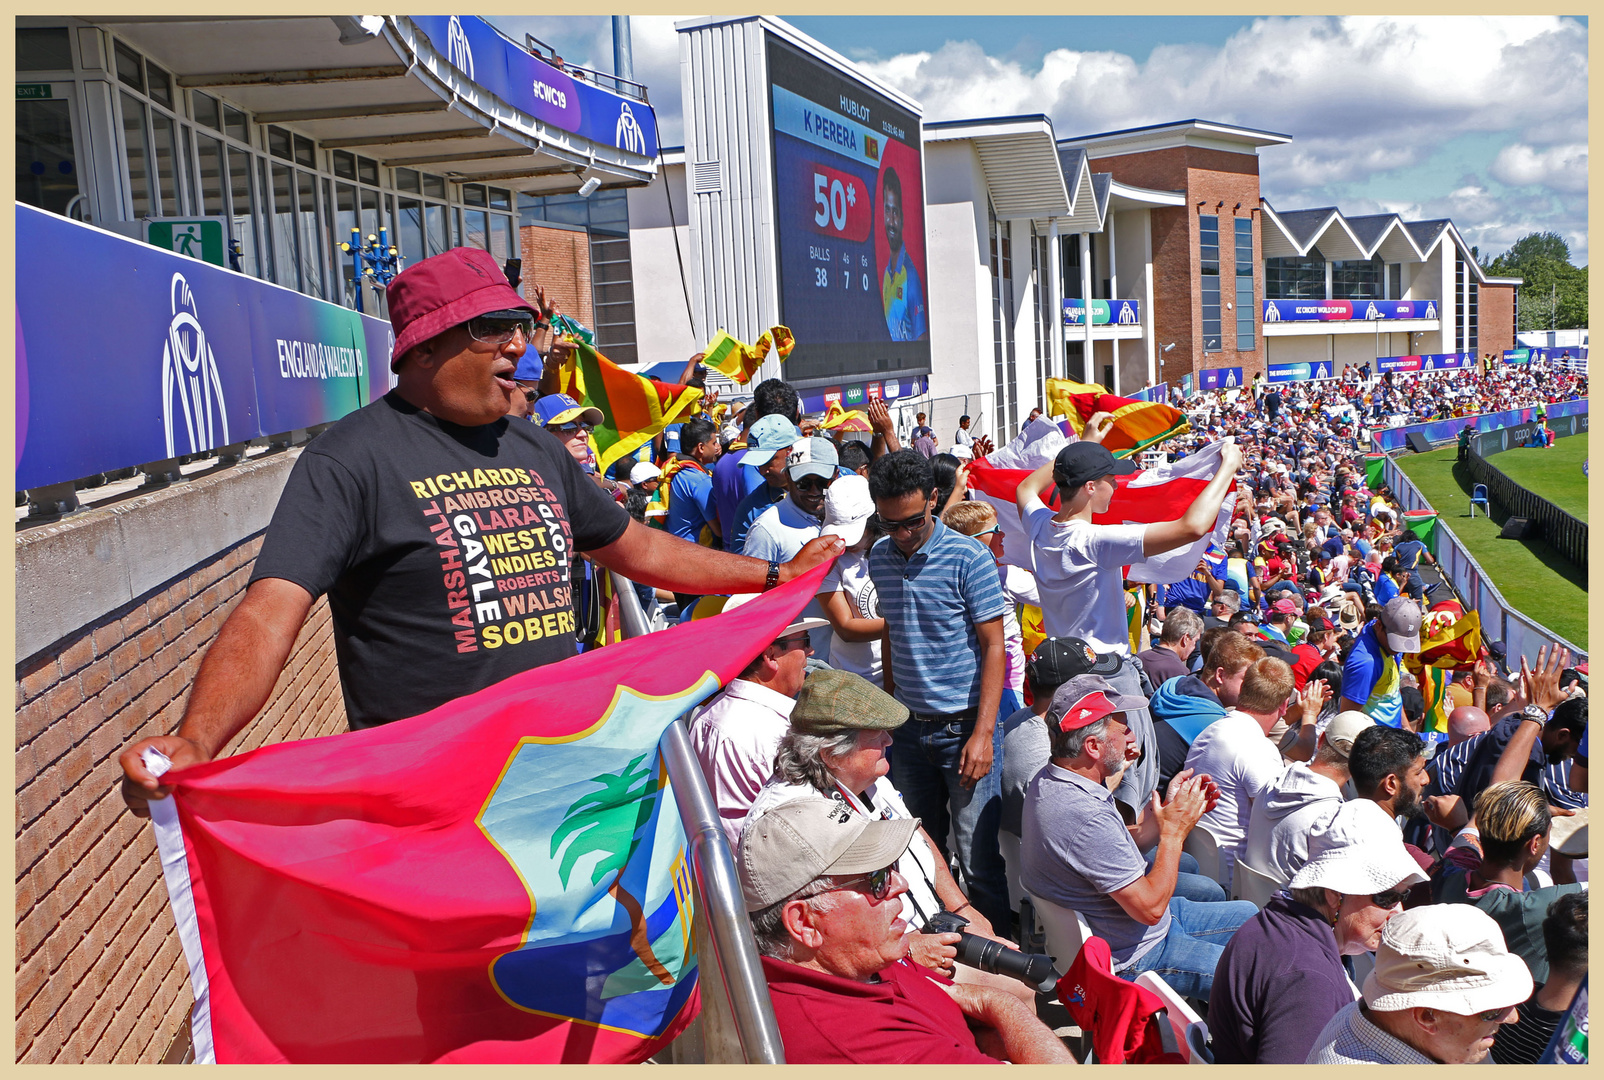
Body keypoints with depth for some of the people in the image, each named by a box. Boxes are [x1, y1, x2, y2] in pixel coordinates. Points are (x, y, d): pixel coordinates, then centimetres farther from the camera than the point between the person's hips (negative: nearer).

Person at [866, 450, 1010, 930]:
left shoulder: (969, 557, -11)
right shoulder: (879, 558, 5)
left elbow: (994, 647, -10)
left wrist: (983, 733, -16)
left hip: (962, 727, -5)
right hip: (909, 728, 5)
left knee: (980, 862, 0)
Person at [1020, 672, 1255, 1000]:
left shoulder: (1048, 779, -4)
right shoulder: (1084, 815, -35)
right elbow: (1150, 907, -28)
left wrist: (1161, 818, -8)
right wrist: (1175, 831, -18)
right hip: (1134, 957, -10)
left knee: (1248, 913, 20)